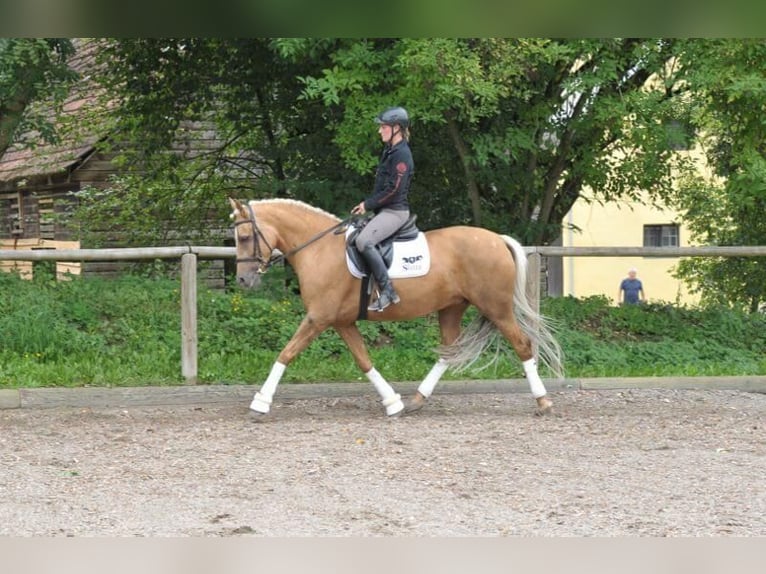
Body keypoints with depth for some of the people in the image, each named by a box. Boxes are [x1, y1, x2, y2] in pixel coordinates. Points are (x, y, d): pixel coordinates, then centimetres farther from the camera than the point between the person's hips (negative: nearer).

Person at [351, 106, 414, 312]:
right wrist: (367, 204, 8)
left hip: (395, 211, -11)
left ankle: (387, 291, -30)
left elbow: (394, 190, -19)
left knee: (364, 240, -31)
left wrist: (368, 205, -12)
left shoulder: (401, 155, -15)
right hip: (384, 210, 11)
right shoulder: (389, 151, 15)